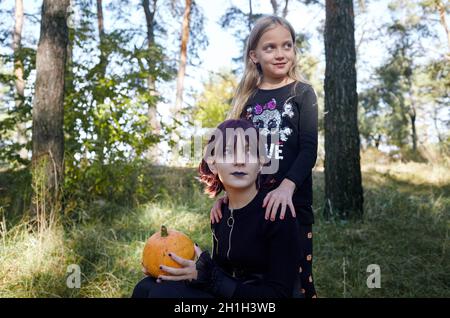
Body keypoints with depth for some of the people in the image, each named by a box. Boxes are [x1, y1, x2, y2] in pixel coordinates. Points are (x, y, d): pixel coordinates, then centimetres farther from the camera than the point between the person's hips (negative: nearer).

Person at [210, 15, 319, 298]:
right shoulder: (246, 98, 9)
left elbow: (309, 150, -9)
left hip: (292, 204, -2)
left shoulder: (302, 93, 1)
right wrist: (224, 192, -4)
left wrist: (286, 187, -26)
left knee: (297, 278, 1)